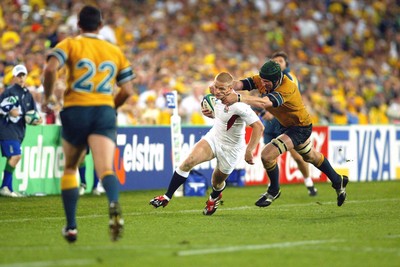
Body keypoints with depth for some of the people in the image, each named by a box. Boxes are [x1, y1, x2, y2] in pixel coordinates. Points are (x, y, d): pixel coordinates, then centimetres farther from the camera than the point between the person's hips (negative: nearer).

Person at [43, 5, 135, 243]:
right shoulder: (116, 51, 15)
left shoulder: (70, 44, 6)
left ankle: (71, 227, 17)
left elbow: (51, 69, -13)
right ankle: (114, 204, -47)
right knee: (105, 168, -15)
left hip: (75, 111, -1)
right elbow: (127, 90, 13)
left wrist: (48, 97, 1)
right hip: (105, 112, 1)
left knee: (70, 168, 18)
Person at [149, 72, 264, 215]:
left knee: (217, 182, 10)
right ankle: (166, 197, -11)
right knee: (188, 162, -17)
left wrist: (249, 151, -29)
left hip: (231, 149, -5)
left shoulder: (238, 105, -30)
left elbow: (258, 127, -29)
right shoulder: (217, 97, -6)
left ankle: (214, 198, 50)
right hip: (213, 137, 5)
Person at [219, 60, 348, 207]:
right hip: (286, 125, 9)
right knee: (311, 157, 28)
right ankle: (338, 181, 51)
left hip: (300, 127, -9)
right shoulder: (262, 79, -17)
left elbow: (264, 103, -55)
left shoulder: (287, 88, -38)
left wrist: (238, 98, -65)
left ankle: (274, 190, 7)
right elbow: (239, 84, -29)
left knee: (267, 154, -20)